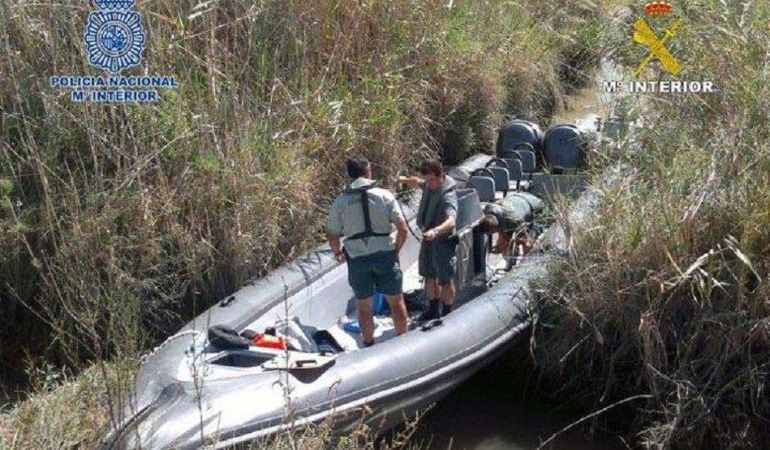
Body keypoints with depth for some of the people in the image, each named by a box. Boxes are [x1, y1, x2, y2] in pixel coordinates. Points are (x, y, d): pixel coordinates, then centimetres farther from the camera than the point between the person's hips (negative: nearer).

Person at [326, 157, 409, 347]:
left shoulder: (340, 202, -2)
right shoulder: (385, 196, -5)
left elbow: (332, 235, 0)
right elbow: (403, 229, -7)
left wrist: (338, 253, 19)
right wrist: (396, 249, 9)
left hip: (357, 258, 1)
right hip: (385, 254, -1)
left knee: (365, 306, 13)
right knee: (396, 300, 15)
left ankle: (369, 345, 23)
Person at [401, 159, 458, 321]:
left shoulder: (448, 195, -29)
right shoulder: (430, 185, -2)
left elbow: (451, 221, -47)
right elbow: (418, 182, 25)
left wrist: (436, 231, -63)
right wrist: (406, 180, 7)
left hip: (443, 241, -9)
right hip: (428, 237, 9)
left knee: (445, 281, 4)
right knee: (429, 276, 20)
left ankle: (447, 314, 21)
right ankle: (433, 310, 38)